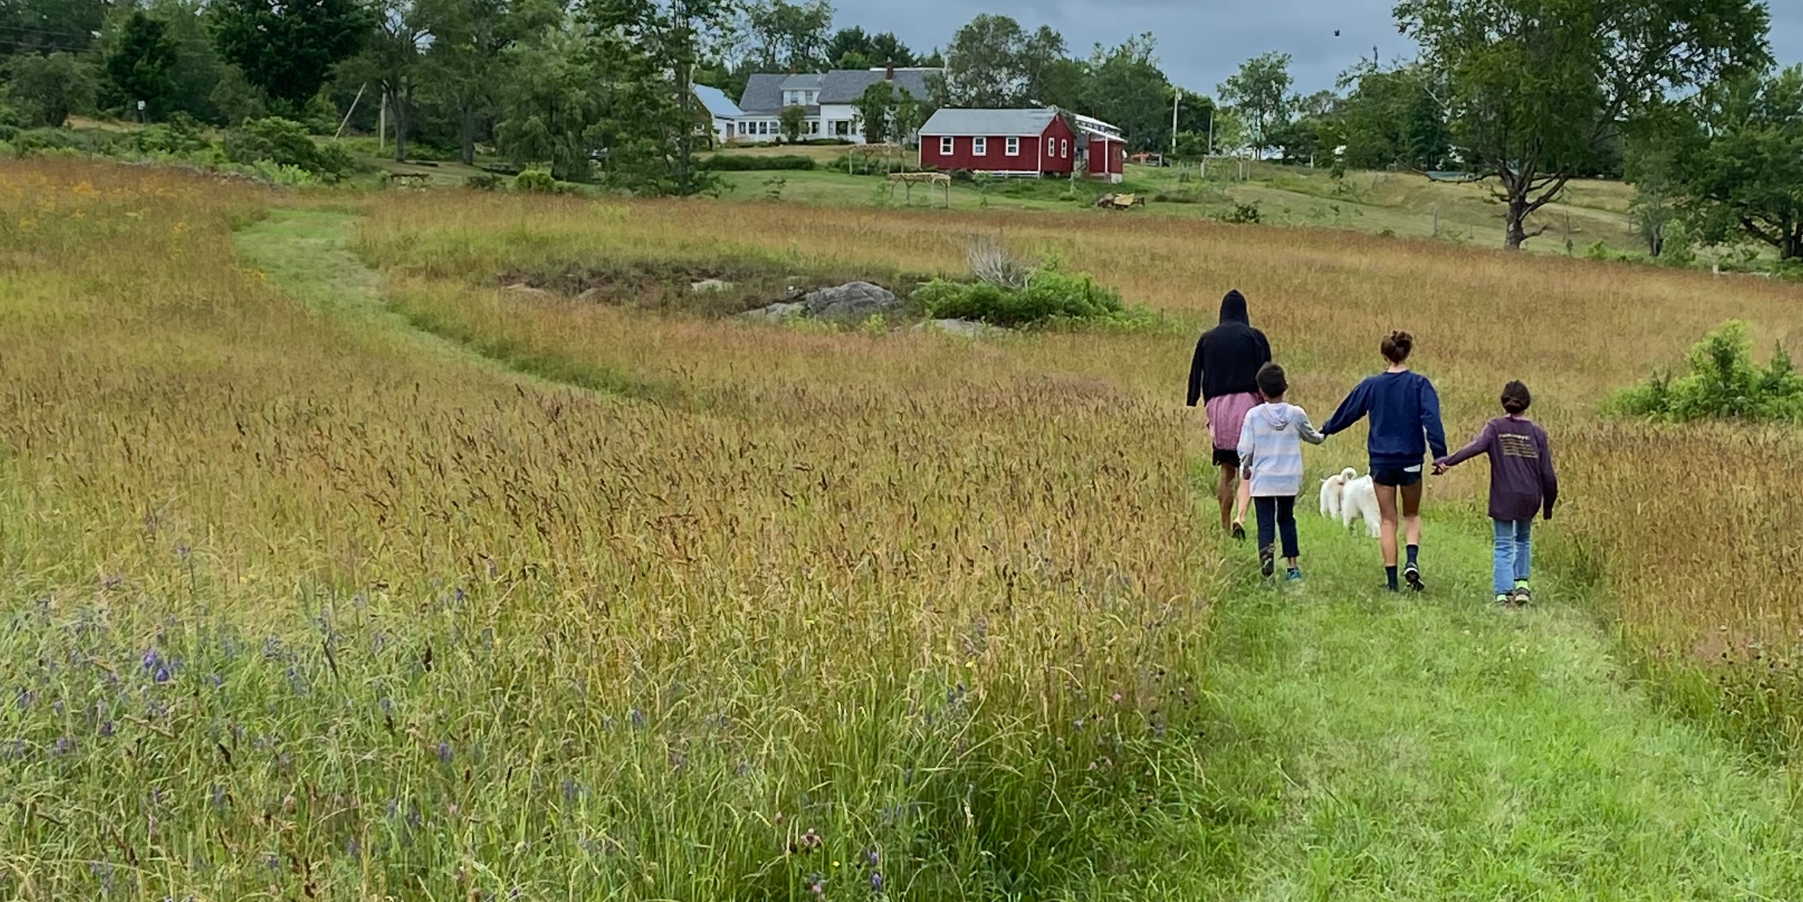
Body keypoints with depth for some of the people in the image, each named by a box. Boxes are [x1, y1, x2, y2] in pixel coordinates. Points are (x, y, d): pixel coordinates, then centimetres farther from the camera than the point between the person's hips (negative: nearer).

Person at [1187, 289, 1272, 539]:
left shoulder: (1206, 340, 8)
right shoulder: (1255, 337, 1)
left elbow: (1197, 378, 9)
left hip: (1218, 406, 3)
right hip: (1247, 403, -3)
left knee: (1227, 472, 14)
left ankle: (1225, 526, 15)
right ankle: (1240, 517, -24)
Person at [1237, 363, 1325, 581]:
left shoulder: (1253, 415, -7)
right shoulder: (1296, 414, -2)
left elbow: (1245, 449, -6)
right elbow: (1312, 437, 17)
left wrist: (1245, 469, 14)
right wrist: (1324, 434, 40)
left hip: (1263, 480, -2)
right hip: (1289, 480, 2)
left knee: (1265, 522, -1)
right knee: (1287, 519, 16)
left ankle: (1266, 550, -30)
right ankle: (1293, 566, 14)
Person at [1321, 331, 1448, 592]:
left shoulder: (1371, 385, -1)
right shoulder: (1419, 384, -6)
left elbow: (1347, 412, 10)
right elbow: (1432, 420, -16)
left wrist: (1325, 430, 27)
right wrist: (1440, 454, -18)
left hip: (1381, 461, 1)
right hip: (1410, 460, -1)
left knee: (1387, 520, 9)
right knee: (1412, 515, 17)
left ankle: (1391, 579, 5)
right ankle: (1412, 560, -9)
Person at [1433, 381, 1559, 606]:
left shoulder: (1495, 427, -4)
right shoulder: (1537, 432, 3)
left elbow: (1474, 447, -23)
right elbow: (1547, 472, 4)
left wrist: (1446, 461, -33)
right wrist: (1549, 503, 15)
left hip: (1503, 498, -2)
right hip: (1530, 498, 2)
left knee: (1504, 546, 5)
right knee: (1523, 539, 25)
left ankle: (1503, 592, -4)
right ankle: (1522, 583, 17)